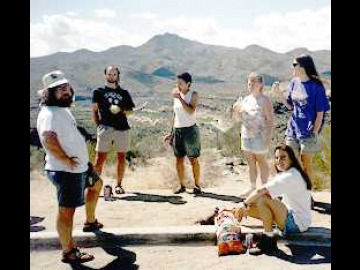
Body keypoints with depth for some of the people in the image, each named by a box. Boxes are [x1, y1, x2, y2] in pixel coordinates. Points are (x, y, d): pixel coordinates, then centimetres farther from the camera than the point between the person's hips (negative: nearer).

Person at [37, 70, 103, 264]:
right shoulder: (50, 113, -22)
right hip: (66, 171, -11)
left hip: (79, 166, 11)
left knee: (96, 184, 30)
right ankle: (69, 252, 15)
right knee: (67, 210, 1)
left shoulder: (62, 108, 10)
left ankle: (90, 222, 46)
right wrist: (66, 160, -30)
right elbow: (48, 139, -40)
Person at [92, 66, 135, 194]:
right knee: (100, 158, -7)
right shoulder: (98, 92, 10)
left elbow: (130, 109, 16)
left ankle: (118, 185, 16)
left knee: (122, 158, 5)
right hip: (105, 128, -3)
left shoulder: (124, 93, 15)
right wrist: (98, 125, -2)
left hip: (122, 128, 3)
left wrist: (122, 110, -5)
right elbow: (94, 111, 8)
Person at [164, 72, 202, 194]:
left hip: (190, 129, -5)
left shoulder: (193, 94, -5)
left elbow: (190, 111, -21)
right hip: (177, 130, 5)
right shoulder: (177, 94, 9)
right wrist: (171, 132, 13)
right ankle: (182, 185, 18)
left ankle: (197, 185, 11)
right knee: (179, 160, 7)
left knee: (193, 160, -1)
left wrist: (180, 98, -20)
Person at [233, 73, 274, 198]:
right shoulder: (246, 99, 10)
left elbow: (270, 120, -12)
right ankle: (253, 187, 23)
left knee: (261, 161, 5)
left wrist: (268, 137, -17)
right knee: (250, 162, 12)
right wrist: (235, 109, -6)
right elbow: (237, 117, 15)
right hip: (246, 135, 6)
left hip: (259, 136, -6)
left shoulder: (264, 100, -9)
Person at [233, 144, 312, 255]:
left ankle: (269, 241, -16)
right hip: (291, 215, 9)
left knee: (262, 198, -27)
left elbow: (261, 191, -29)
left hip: (298, 222, -9)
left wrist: (244, 204, -15)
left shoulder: (290, 176, -21)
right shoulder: (284, 175, 10)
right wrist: (245, 207, -6)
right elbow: (264, 191, 6)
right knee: (248, 207, -1)